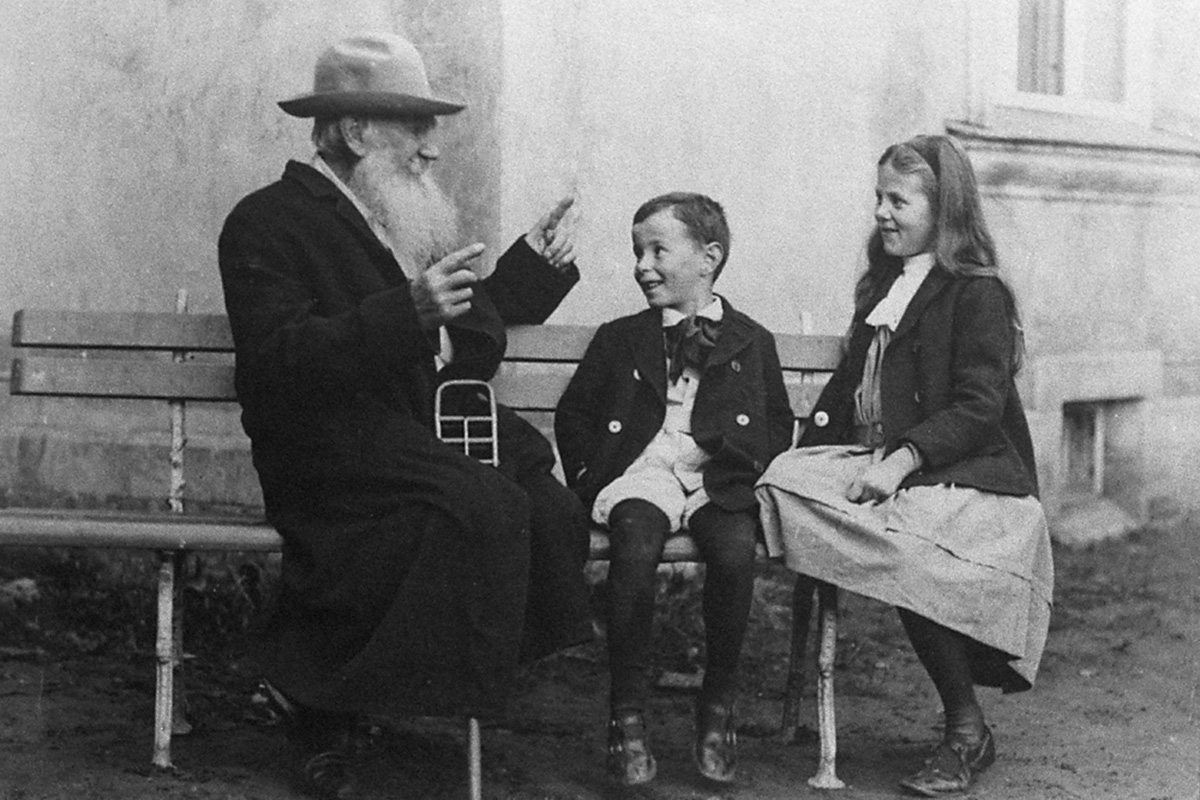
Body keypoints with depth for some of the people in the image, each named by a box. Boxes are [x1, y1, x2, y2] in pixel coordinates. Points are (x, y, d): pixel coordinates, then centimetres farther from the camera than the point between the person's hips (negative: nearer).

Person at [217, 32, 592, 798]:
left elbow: (470, 338, 26)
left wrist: (533, 262, 15)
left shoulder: (406, 219, 22)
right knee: (480, 505, -31)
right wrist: (408, 312, -27)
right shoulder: (268, 223, -3)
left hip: (433, 427, 8)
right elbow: (280, 363, -18)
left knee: (552, 506, -19)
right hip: (334, 444, -7)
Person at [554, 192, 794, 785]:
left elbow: (779, 425, 18)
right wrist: (593, 472, 5)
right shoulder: (619, 340, 20)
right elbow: (572, 415, 21)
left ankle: (717, 707, -15)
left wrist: (744, 465, 0)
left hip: (718, 482, 0)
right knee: (635, 547, -36)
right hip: (640, 477, 0)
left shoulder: (752, 342, 19)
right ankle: (626, 714, -25)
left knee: (735, 552, -35)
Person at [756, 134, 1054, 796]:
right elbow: (850, 381, 26)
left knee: (903, 538, -36)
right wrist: (813, 441, 8)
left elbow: (979, 407, -13)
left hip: (970, 477, -7)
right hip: (877, 462, 7)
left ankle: (967, 733, -18)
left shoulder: (978, 295, -3)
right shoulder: (882, 287, 22)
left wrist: (903, 458, -24)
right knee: (784, 484, -21)